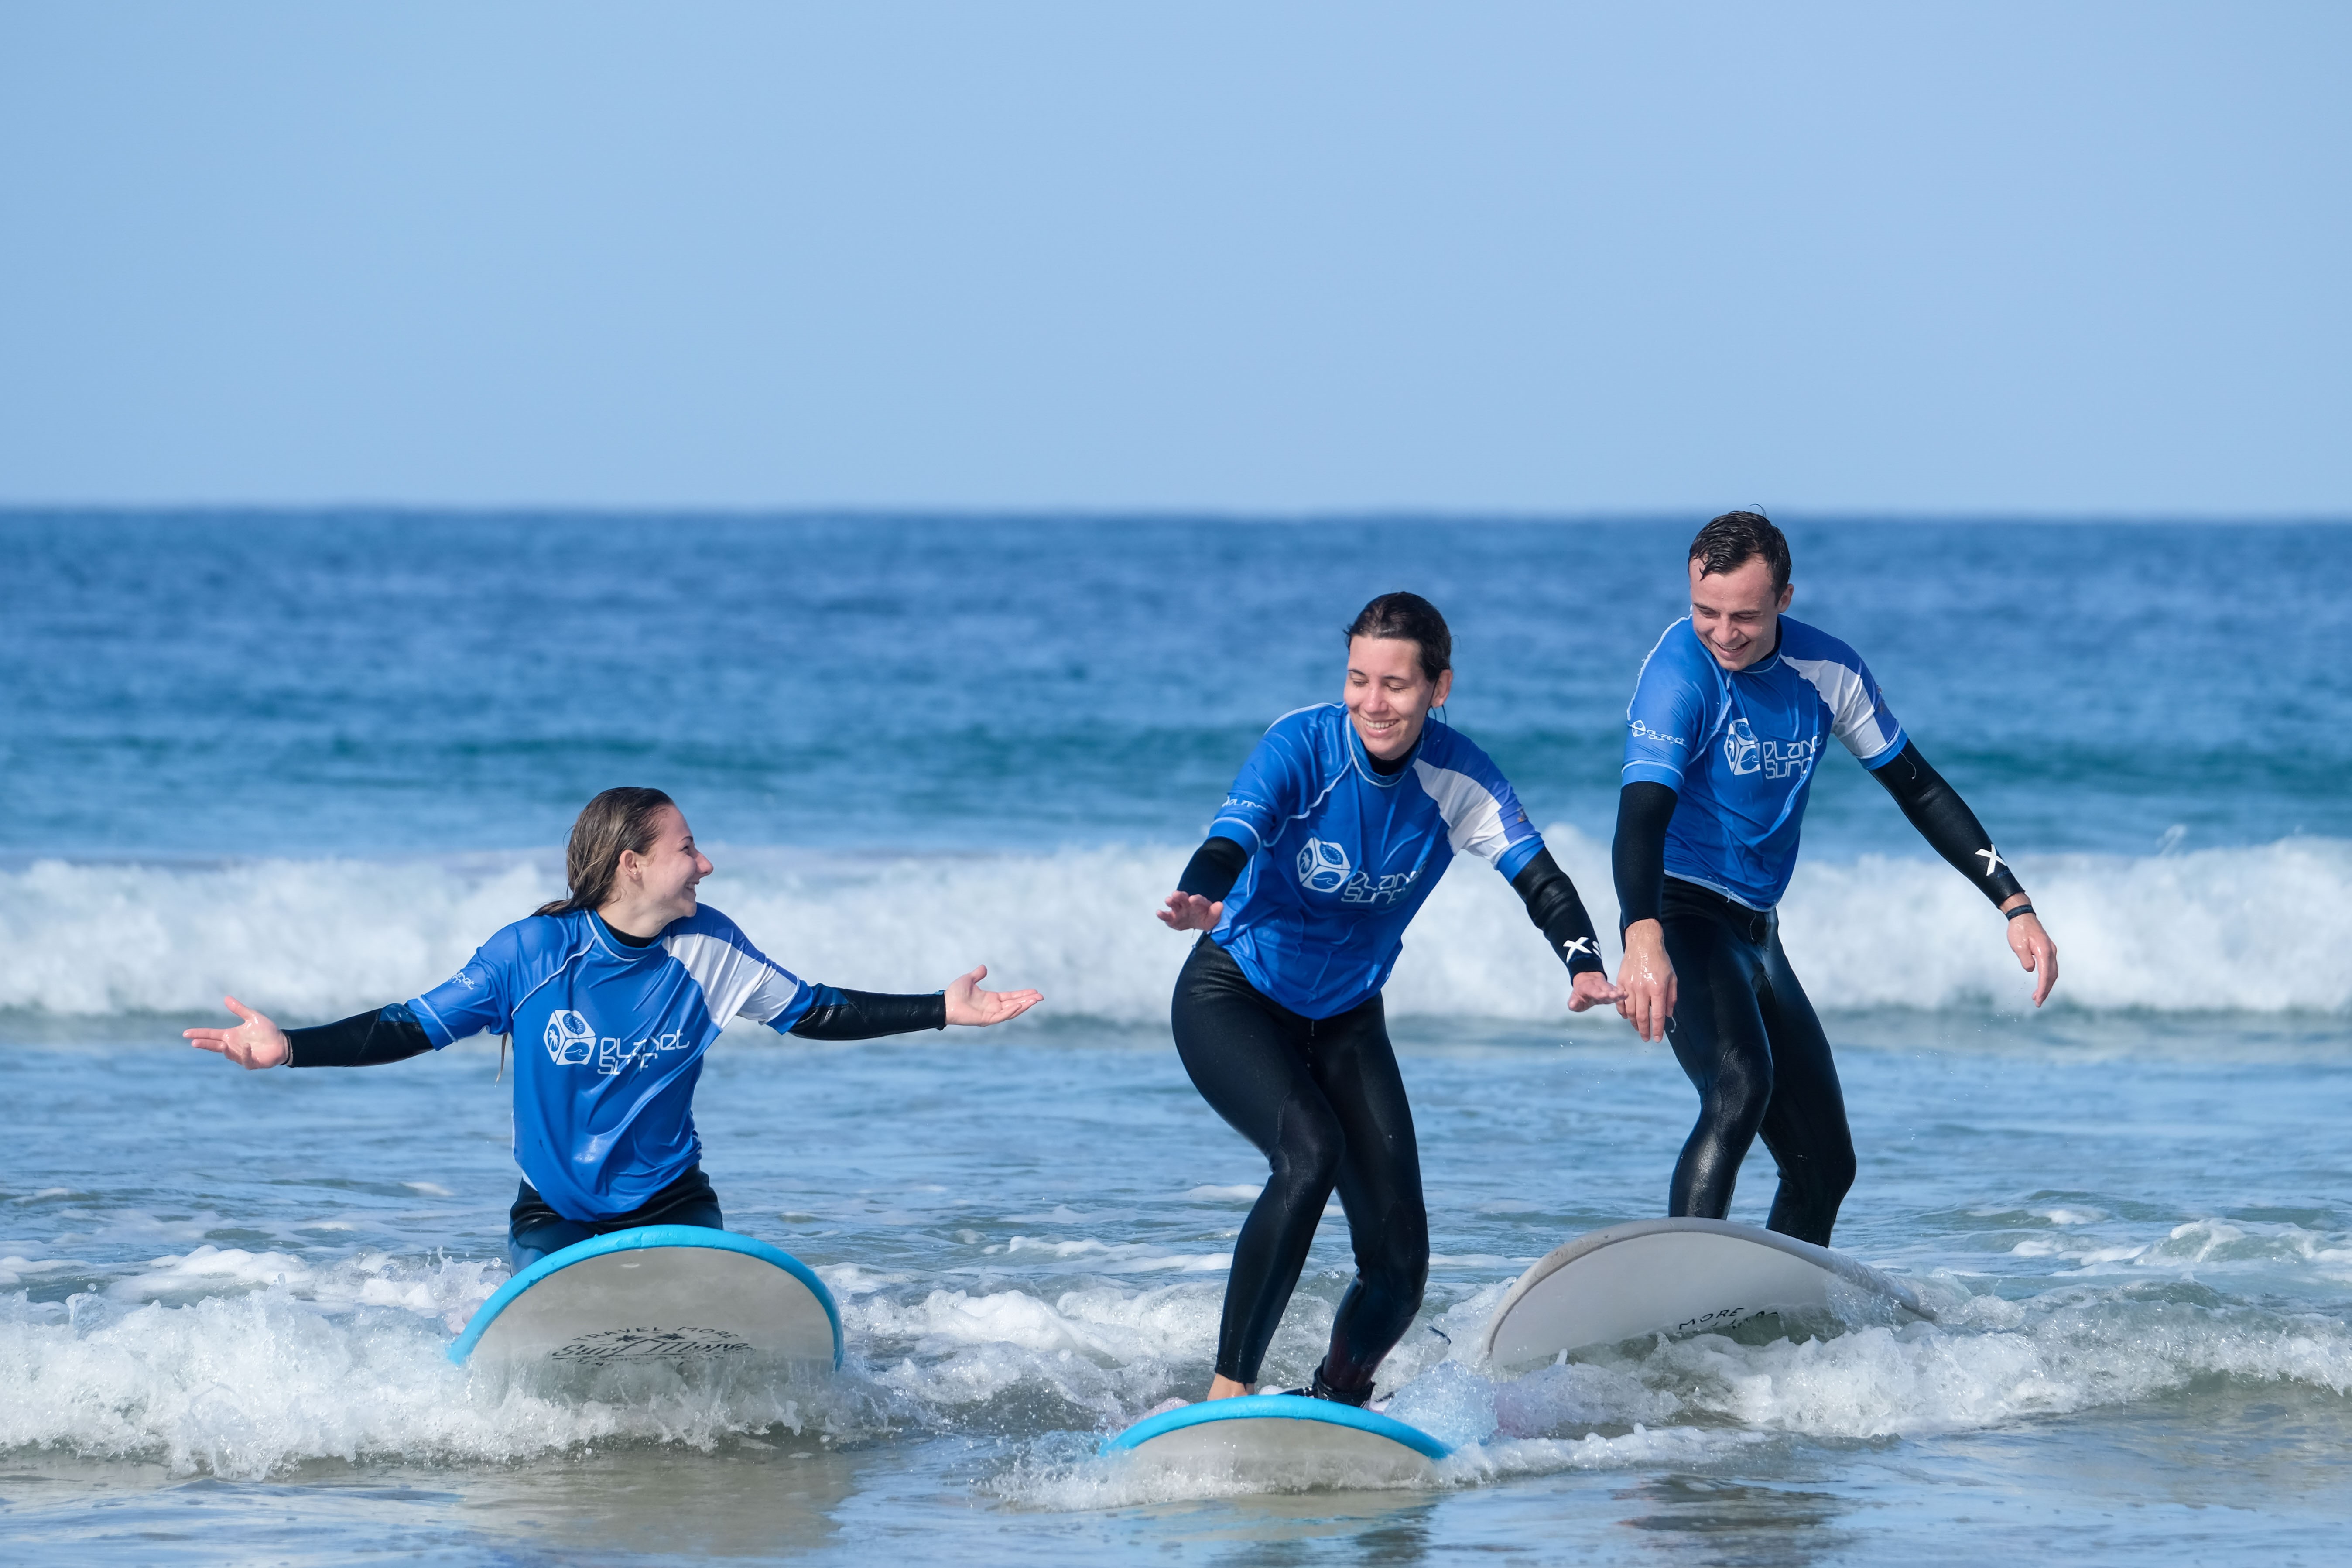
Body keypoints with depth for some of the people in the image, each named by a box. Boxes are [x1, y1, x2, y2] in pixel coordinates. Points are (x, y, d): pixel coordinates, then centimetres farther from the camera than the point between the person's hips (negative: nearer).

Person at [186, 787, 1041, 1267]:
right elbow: (410, 1028, -9)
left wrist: (940, 1010, -2)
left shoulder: (708, 949, -5)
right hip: (553, 1220, -2)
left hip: (673, 1210, 2)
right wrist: (289, 1047, -21)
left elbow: (813, 1013, 4)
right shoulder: (528, 954, -13)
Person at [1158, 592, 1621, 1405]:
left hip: (1347, 1018, 4)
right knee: (1310, 1152, -33)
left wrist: (1586, 967, -42)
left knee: (1400, 1266, -4)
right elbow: (1234, 835, -37)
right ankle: (1228, 1391, -27)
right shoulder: (1302, 745, -21)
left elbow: (1538, 877, -21)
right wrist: (1203, 899, -60)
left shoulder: (1458, 777, -12)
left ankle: (1330, 1411, 21)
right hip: (1234, 996, -4)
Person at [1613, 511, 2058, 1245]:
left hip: (1756, 929, 7)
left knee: (1826, 1166, 7)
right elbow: (1641, 816, -32)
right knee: (1740, 1089, -32)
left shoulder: (1827, 670, -1)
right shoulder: (1680, 671, -19)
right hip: (1681, 913, -7)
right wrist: (1643, 941, -50)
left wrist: (2016, 906, 2)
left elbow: (1920, 791, 9)